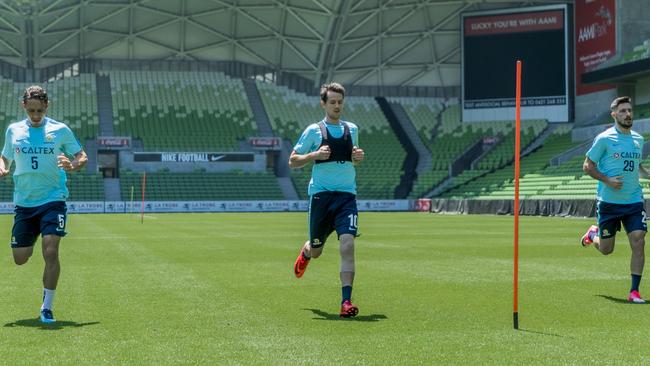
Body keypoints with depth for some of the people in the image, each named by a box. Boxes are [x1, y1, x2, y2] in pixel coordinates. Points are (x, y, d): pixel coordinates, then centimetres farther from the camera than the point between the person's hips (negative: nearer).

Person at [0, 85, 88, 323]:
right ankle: (32, 241, 47)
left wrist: (72, 166, -18)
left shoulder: (60, 130, -1)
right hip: (24, 203, 3)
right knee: (20, 259, 7)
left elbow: (82, 156, 4)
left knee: (51, 252, -16)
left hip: (53, 200, -3)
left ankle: (47, 307, -1)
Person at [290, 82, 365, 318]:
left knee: (347, 245, -17)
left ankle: (346, 302, -17)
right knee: (316, 251, 11)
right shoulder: (314, 130, 0)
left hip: (347, 195, 2)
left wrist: (358, 157, 3)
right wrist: (315, 155, -16)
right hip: (321, 194, -1)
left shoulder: (352, 129, 11)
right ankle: (306, 252, 50)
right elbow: (292, 161, 1)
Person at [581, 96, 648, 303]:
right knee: (606, 249, 7)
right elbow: (587, 166, -3)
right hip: (609, 202, -3)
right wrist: (607, 180, -17)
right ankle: (593, 234, 44)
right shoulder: (604, 139, -6)